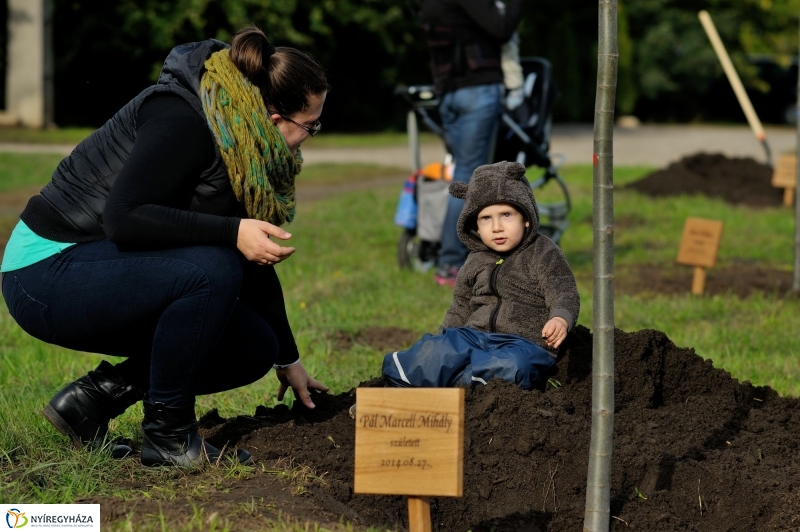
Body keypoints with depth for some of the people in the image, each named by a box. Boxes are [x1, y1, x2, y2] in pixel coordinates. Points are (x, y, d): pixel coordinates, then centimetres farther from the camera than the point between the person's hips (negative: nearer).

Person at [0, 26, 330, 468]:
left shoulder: (239, 144, 7)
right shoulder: (182, 120, -21)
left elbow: (254, 261, 17)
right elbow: (122, 219, -32)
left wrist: (287, 360, 23)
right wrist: (232, 232, -34)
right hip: (47, 270, -10)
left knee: (254, 348, 1)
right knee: (213, 271, -30)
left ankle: (96, 395, 7)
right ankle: (167, 436, -15)